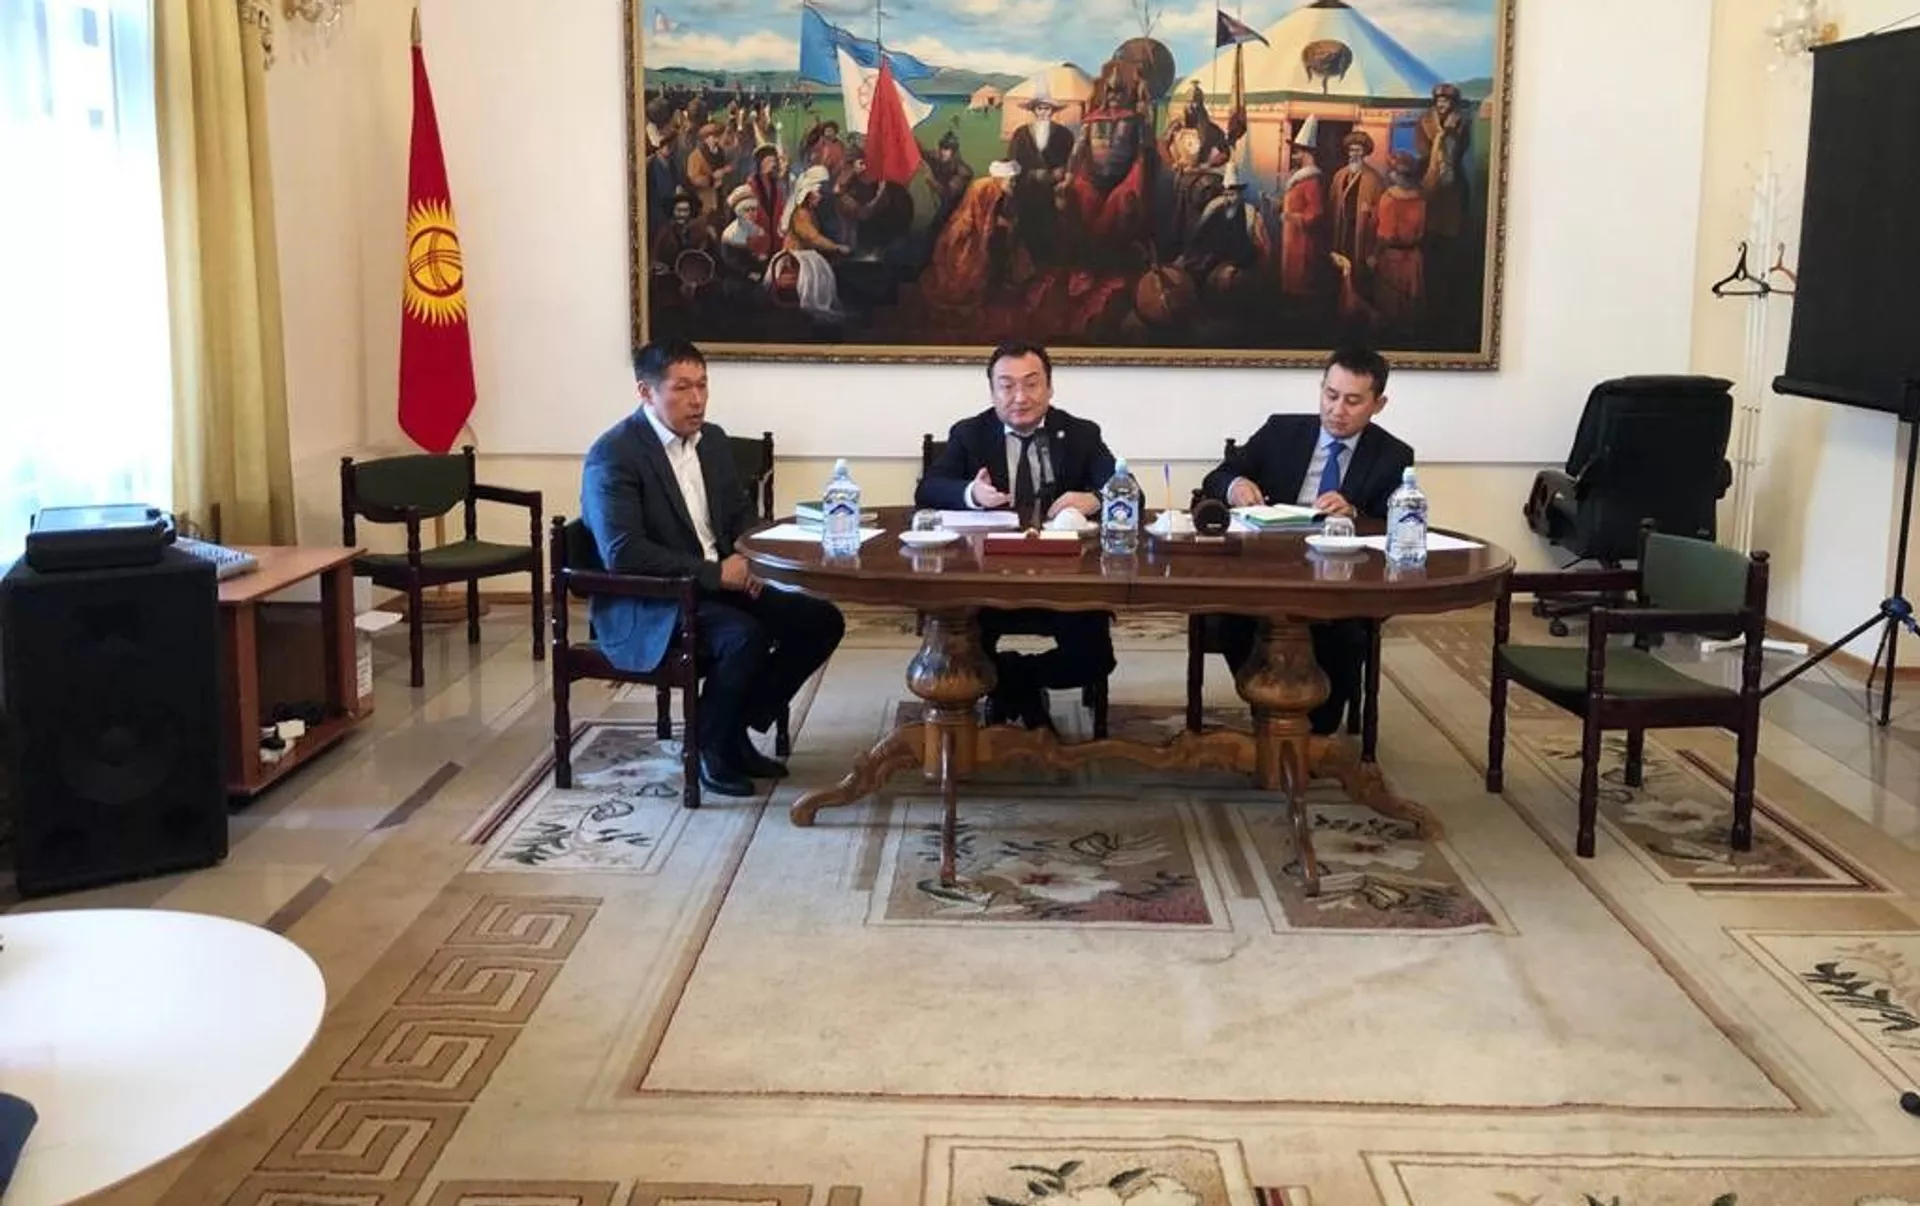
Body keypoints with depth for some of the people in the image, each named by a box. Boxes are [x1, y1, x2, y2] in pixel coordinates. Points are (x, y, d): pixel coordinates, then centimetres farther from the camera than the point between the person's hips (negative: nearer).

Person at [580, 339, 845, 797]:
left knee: (821, 620, -5)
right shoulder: (613, 455, -15)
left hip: (719, 585, 8)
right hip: (642, 606, -8)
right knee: (744, 636, -33)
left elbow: (741, 514, 21)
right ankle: (711, 743, -6)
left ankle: (737, 728, 6)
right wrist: (714, 572, -23)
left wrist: (748, 560, -2)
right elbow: (622, 554, -24)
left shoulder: (712, 439, 9)